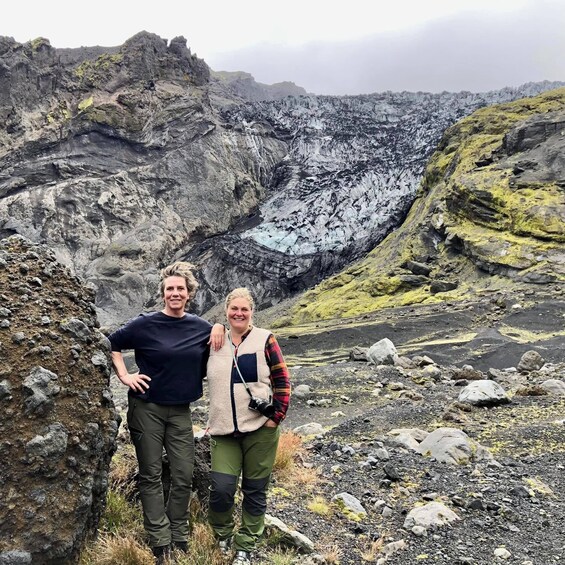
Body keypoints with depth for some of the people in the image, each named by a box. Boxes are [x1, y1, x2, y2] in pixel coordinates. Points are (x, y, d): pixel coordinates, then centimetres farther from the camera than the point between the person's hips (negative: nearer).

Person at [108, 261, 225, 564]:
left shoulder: (200, 327, 1)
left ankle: (180, 538, 23)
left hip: (180, 411, 3)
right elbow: (111, 344, 0)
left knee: (184, 476, 6)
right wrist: (124, 375, -9)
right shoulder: (145, 324, -8)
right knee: (151, 476, 4)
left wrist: (219, 327, -2)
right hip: (146, 408, -3)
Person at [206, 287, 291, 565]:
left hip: (260, 428, -2)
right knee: (221, 488, -6)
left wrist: (277, 416, -10)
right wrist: (212, 421, 12)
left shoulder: (264, 339, -3)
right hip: (224, 431, 2)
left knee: (255, 490, 7)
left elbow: (282, 381, -2)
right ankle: (222, 535, 24)